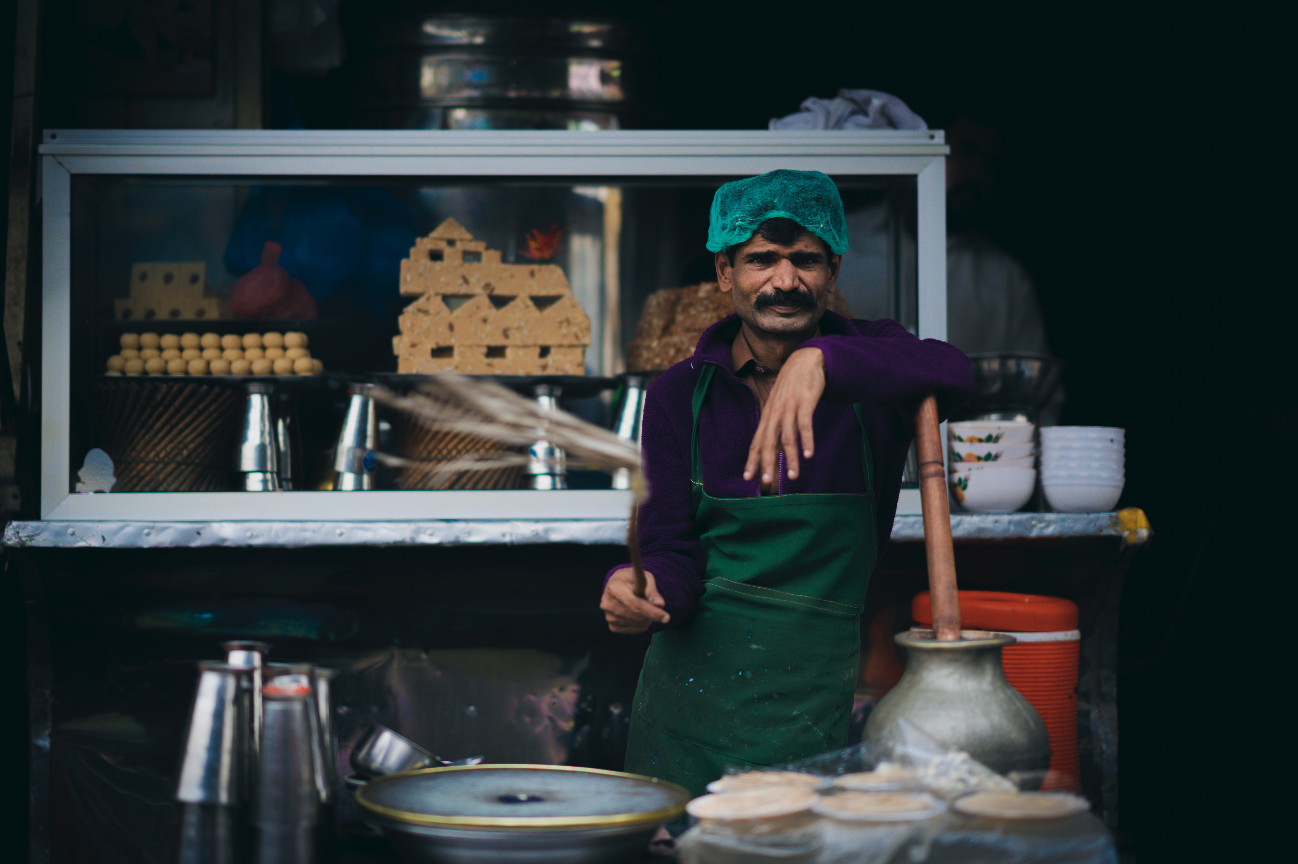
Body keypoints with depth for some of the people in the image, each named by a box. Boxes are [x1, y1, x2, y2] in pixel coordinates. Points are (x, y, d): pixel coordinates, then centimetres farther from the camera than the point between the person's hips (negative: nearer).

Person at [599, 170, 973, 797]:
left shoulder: (869, 362, -2)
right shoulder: (680, 393, 2)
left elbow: (952, 373, -26)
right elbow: (672, 550, -3)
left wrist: (822, 361, -41)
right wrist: (641, 589, -26)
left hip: (818, 691, -1)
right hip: (694, 678, 1)